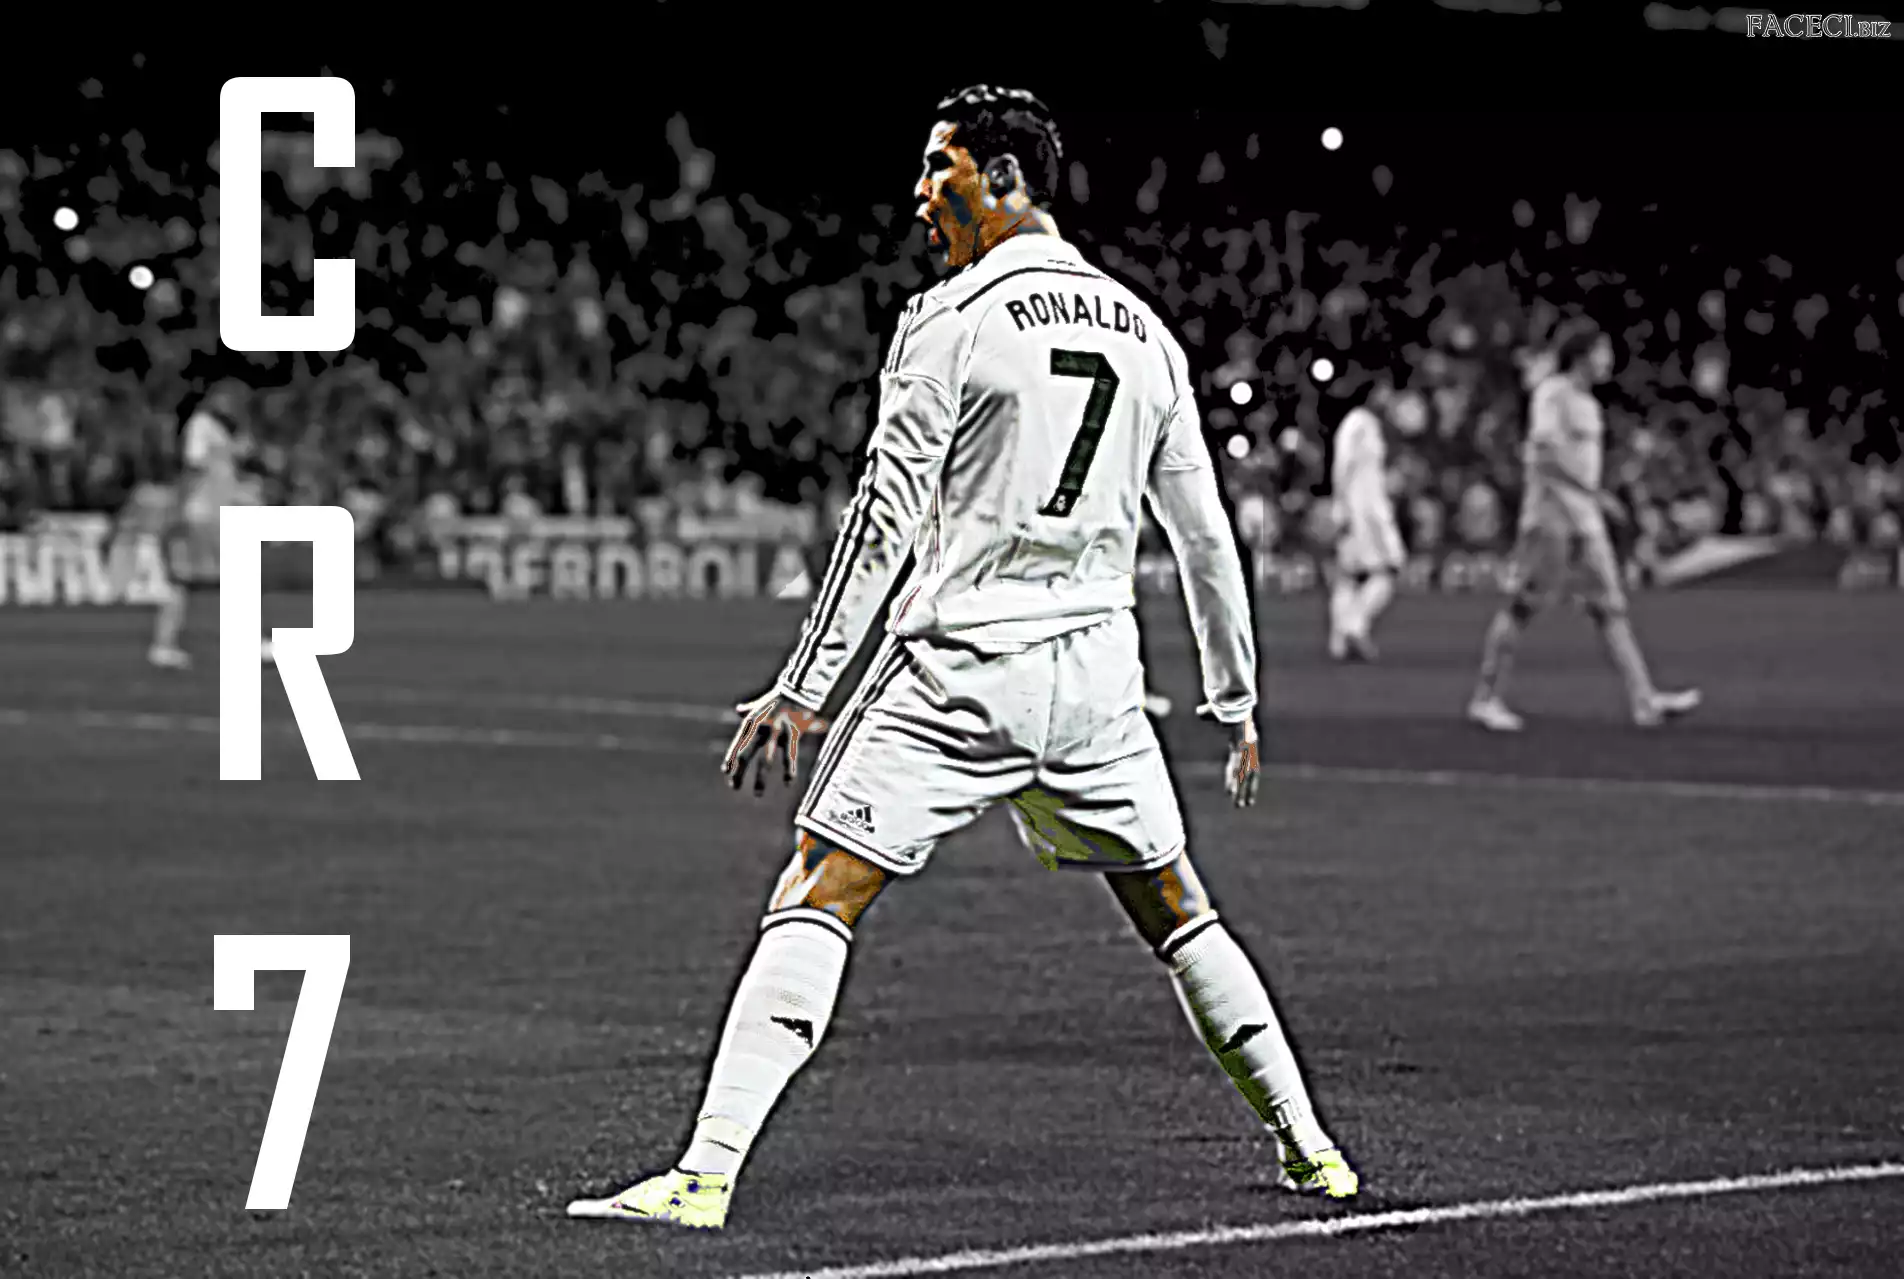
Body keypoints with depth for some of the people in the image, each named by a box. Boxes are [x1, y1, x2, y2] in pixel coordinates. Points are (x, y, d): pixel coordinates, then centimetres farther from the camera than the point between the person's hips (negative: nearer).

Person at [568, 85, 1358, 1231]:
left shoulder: (950, 320, -6)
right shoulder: (1147, 335, 11)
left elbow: (885, 520, -11)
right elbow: (1206, 536, 16)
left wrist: (803, 690, -9)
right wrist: (1237, 701, 26)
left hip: (960, 671, -6)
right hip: (1097, 672, 6)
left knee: (818, 896, -7)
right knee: (1174, 904, 21)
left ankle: (708, 1172, -18)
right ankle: (1310, 1148, 23)